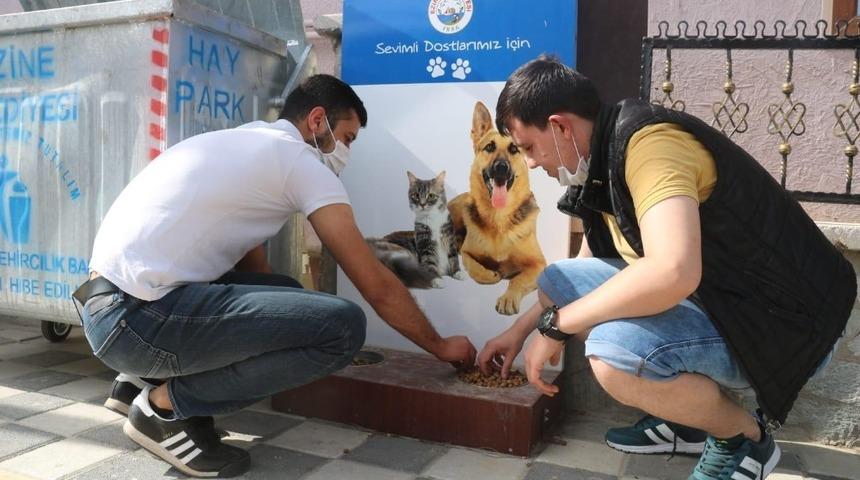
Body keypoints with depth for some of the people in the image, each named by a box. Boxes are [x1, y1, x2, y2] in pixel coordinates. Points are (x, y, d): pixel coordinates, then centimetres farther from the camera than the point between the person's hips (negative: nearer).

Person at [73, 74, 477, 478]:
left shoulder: (244, 144, 21)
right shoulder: (302, 161, -5)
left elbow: (252, 267, 25)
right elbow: (377, 286, -3)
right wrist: (440, 346, 11)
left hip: (112, 304, 10)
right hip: (137, 317, -10)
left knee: (285, 297, 20)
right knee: (344, 325, -16)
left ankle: (144, 378, 17)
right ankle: (168, 404, -4)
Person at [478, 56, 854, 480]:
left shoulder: (647, 140, -23)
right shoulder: (602, 163, 5)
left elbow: (672, 273, -37)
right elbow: (586, 268, 20)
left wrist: (556, 326, -24)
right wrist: (520, 329, 21)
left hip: (783, 322, -9)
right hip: (713, 300, 9)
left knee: (614, 356, -33)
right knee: (557, 283, 3)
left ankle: (744, 436, -1)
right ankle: (685, 417, 13)